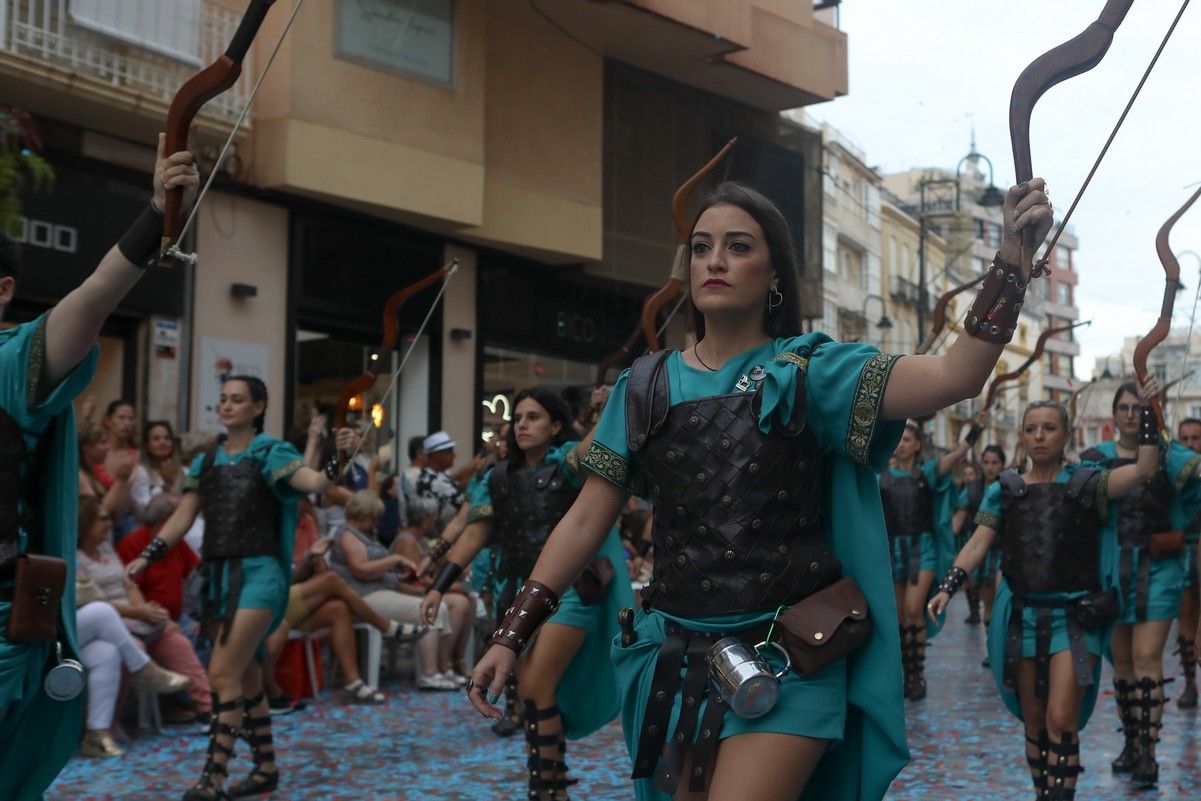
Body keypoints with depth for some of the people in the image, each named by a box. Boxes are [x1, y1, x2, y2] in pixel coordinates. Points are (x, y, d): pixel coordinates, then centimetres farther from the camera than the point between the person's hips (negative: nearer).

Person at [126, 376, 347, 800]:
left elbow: (315, 483, -19)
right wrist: (147, 556, -2)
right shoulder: (206, 461, 13)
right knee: (246, 677, 13)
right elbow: (182, 517, 9)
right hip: (217, 574, 6)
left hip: (257, 573, -6)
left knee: (223, 674, -13)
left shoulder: (270, 453, -4)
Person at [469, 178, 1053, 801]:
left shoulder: (808, 370, -3)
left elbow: (955, 376, -16)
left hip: (786, 662, -3)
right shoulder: (647, 387, 5)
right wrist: (512, 633, 1)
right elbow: (585, 521, 6)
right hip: (676, 655, 4)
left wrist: (1013, 255, -26)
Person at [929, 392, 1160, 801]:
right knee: (1034, 723, 12)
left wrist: (1146, 410, -15)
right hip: (1023, 616, 3)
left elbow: (1144, 468, -13)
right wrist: (947, 586, -12)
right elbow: (977, 544, 0)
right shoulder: (1005, 491, 6)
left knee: (1061, 722, -10)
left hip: (1075, 617, -3)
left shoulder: (1086, 483, 0)